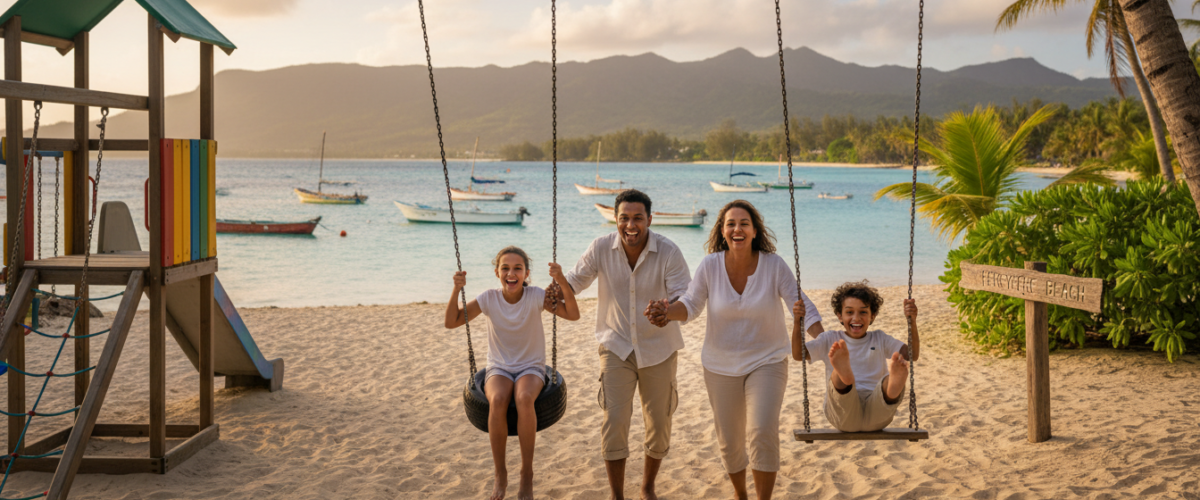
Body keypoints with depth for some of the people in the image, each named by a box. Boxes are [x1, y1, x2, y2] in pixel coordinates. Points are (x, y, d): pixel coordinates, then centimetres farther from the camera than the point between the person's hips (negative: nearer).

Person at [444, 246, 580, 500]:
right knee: (497, 400, -34)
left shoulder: (535, 296, -10)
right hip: (499, 369, 1)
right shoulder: (489, 298, -6)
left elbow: (573, 315, -20)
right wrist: (457, 290, -23)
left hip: (531, 368, -1)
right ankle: (500, 474, -17)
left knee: (524, 398, -36)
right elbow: (451, 322, -8)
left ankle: (527, 472, -20)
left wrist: (562, 283, -34)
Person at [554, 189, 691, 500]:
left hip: (658, 349, 0)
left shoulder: (668, 252, -17)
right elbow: (577, 279, 0)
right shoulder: (602, 248, -11)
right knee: (614, 420, -11)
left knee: (659, 424, 9)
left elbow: (686, 298, -20)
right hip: (617, 347, 0)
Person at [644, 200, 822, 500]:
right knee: (729, 441, 12)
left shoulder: (774, 265, -15)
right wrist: (666, 312, -28)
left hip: (766, 361, -2)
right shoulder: (710, 266, -12)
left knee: (763, 432, -20)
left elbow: (802, 306, -12)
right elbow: (691, 306, -7)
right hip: (721, 365, 2)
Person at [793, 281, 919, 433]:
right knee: (836, 377, -33)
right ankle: (843, 373, -67)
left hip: (876, 414, 0)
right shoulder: (831, 339, 19)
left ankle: (895, 382, -68)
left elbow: (913, 355, 7)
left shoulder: (879, 339, 21)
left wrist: (912, 321, -5)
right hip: (845, 417, 0)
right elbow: (798, 355, 6)